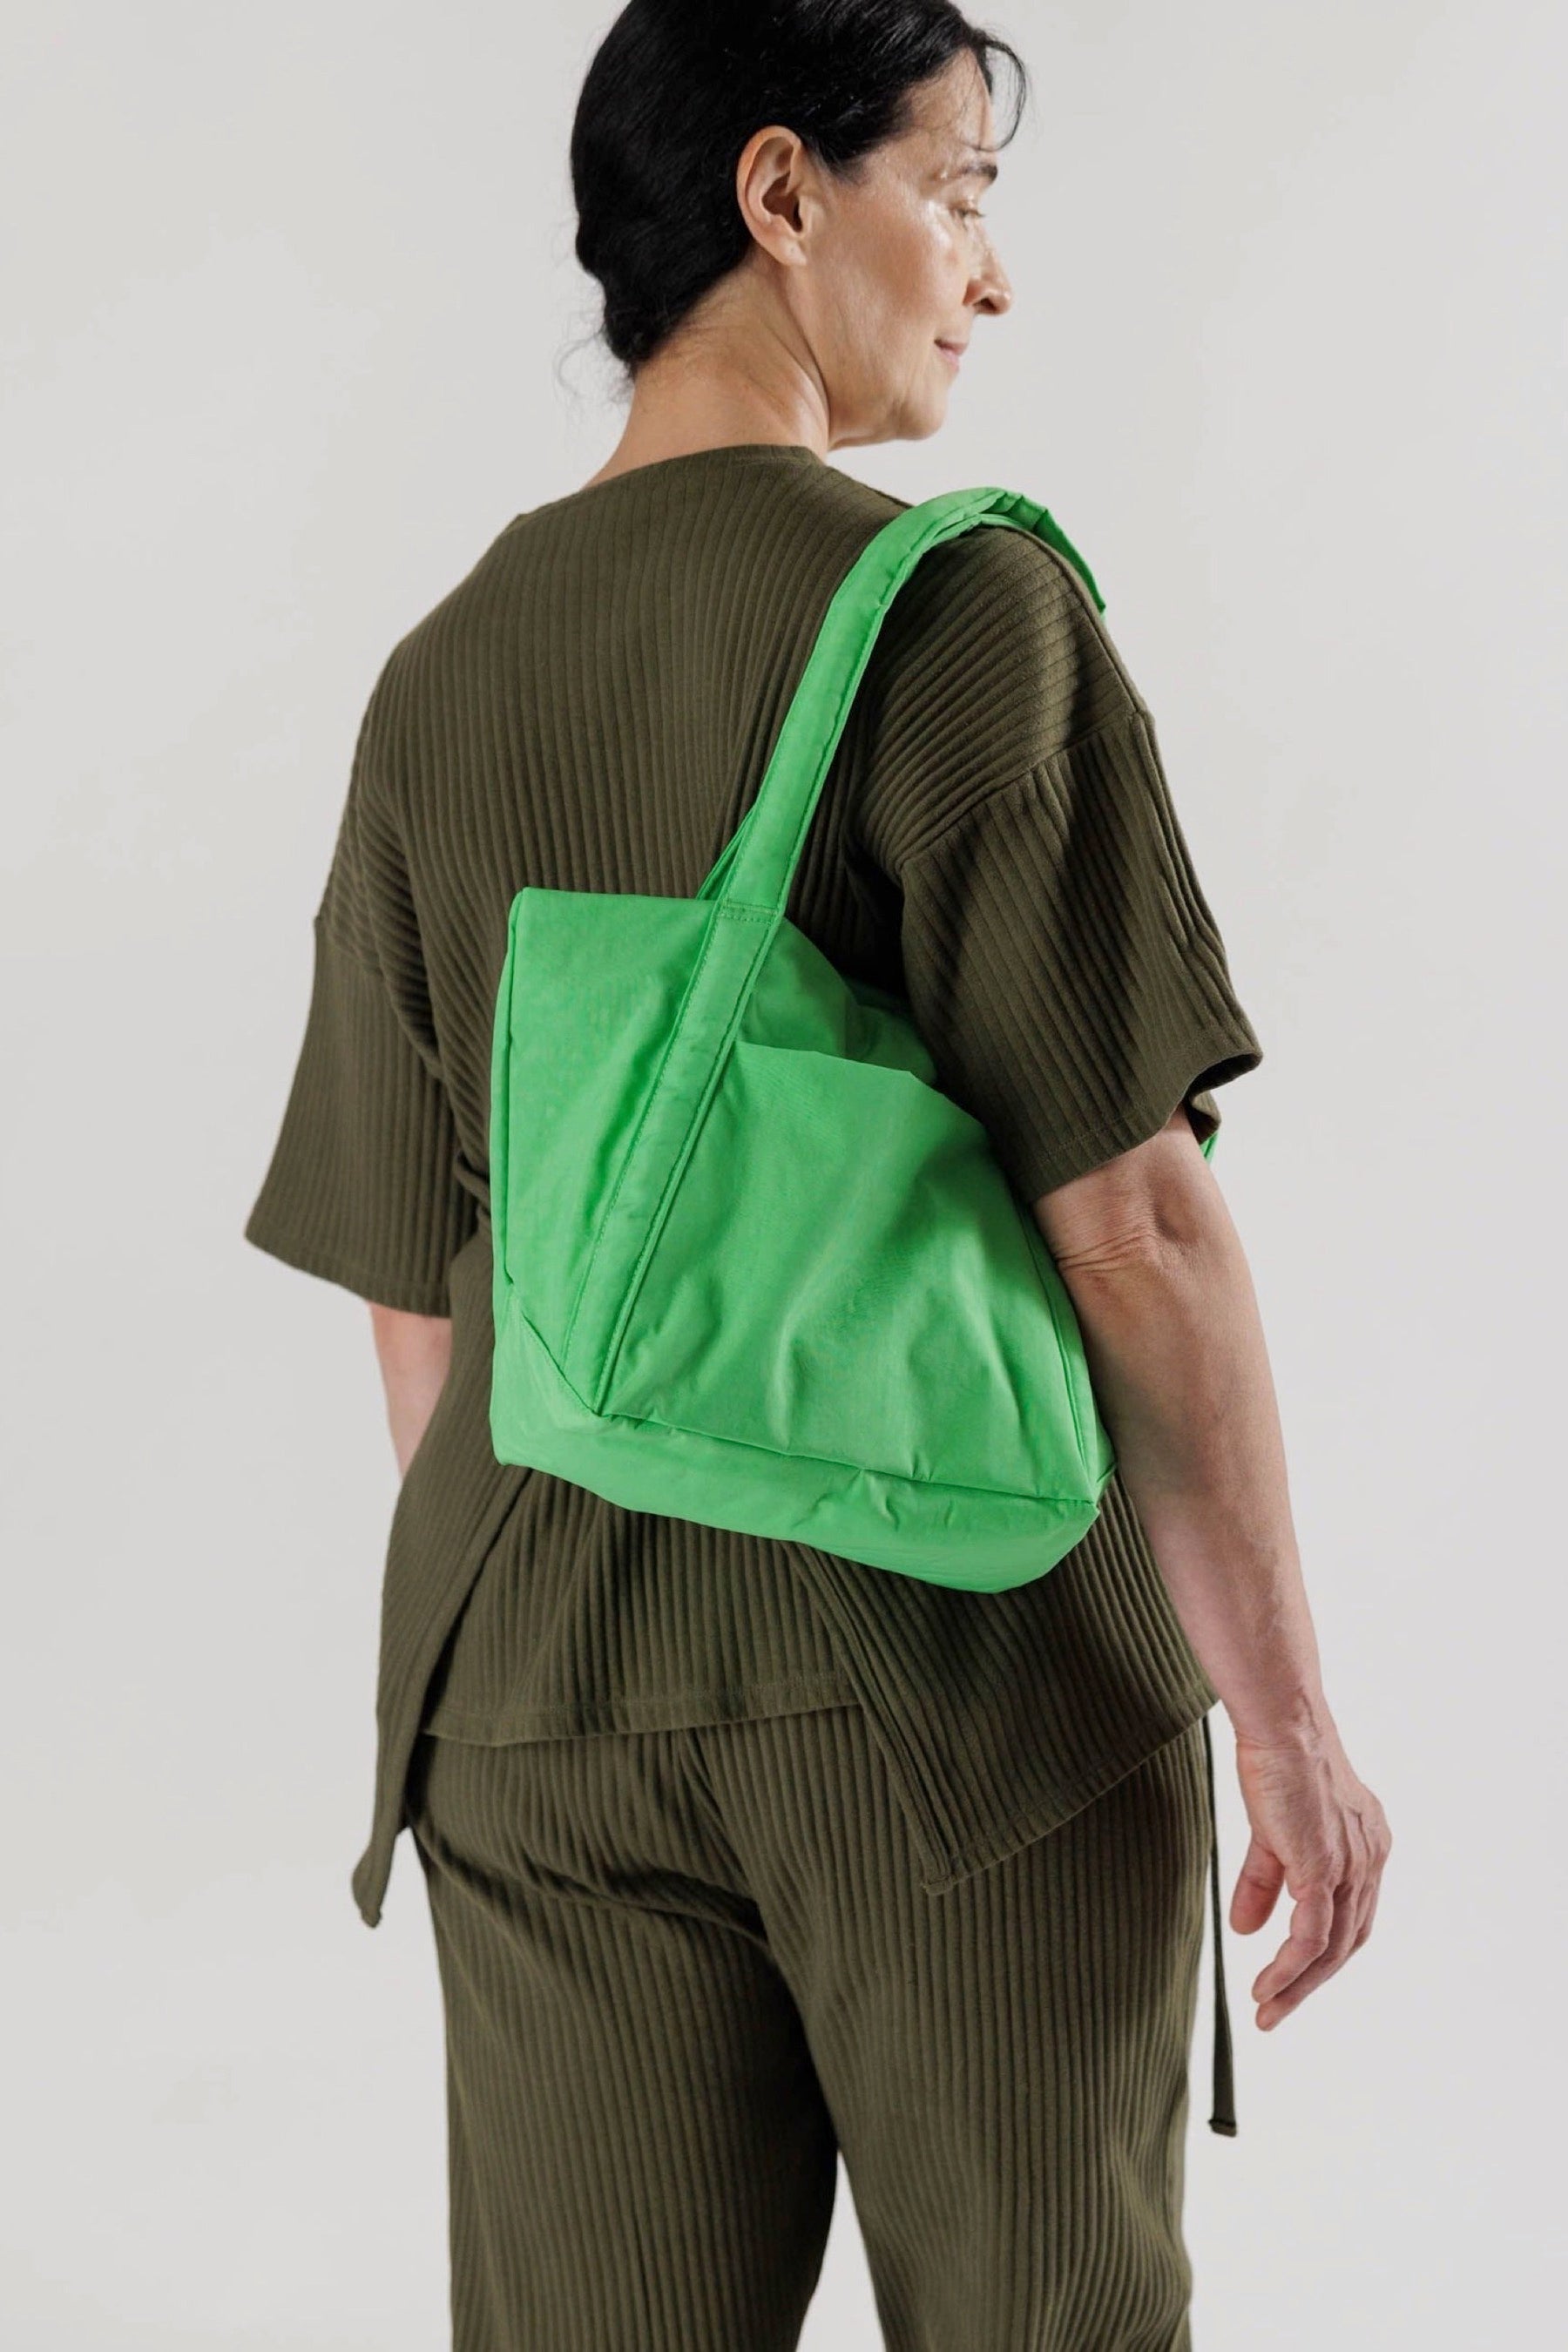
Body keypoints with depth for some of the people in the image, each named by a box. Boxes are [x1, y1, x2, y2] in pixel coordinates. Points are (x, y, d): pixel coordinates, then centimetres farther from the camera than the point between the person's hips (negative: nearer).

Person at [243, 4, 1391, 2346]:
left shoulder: (437, 683, 7)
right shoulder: (964, 610, -9)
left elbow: (415, 1300, 10)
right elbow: (1134, 1219, -14)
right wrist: (1286, 1707, -8)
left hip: (549, 1704, 5)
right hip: (971, 1660, -5)